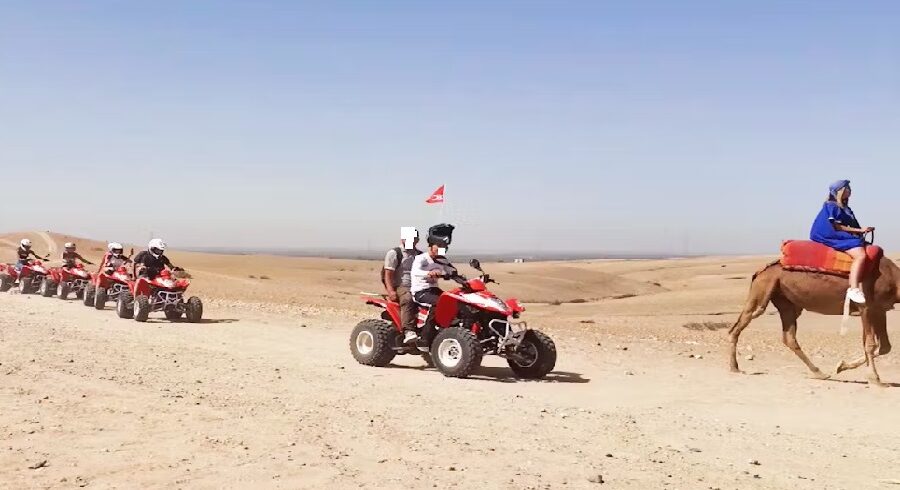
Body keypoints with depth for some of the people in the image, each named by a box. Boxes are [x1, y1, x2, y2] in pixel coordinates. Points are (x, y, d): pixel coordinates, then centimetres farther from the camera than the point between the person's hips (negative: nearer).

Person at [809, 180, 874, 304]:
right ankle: (853, 289, -39)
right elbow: (836, 227, -12)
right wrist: (859, 230, -12)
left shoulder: (845, 209, 21)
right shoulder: (831, 206, -6)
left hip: (845, 238, 10)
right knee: (860, 255, -31)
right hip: (834, 238, -10)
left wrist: (863, 230, 3)